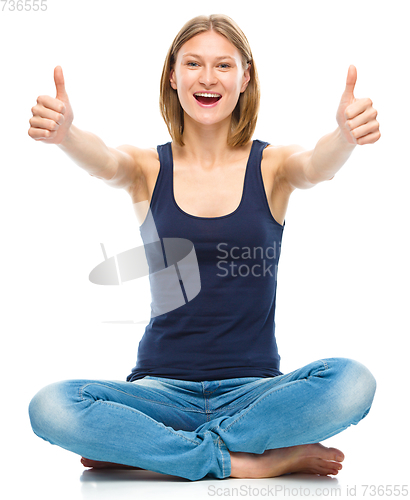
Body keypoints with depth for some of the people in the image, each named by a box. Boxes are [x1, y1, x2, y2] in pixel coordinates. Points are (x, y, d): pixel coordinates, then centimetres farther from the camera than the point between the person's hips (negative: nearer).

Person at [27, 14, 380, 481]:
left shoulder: (270, 166, 3)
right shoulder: (148, 168, 4)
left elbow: (316, 167, -18)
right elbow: (104, 163, -17)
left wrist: (346, 135, -42)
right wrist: (64, 133, -40)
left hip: (253, 388, 0)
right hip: (162, 387, 0)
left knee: (351, 383, -30)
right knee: (50, 407, -26)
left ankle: (145, 449, -17)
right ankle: (264, 460, -21)